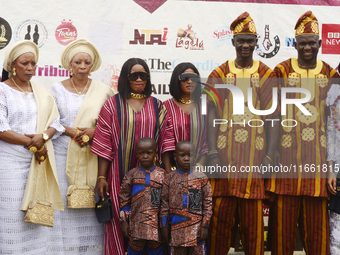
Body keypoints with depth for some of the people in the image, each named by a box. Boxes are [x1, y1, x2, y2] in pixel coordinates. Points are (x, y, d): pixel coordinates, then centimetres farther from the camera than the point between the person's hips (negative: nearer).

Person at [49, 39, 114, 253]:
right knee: (64, 201, -2)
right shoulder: (57, 89, 6)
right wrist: (72, 131, -12)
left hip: (93, 157, 1)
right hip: (64, 154, 0)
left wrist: (94, 131, -12)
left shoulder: (103, 91, 7)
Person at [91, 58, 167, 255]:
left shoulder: (157, 107, 11)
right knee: (119, 220, -1)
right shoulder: (113, 105, 4)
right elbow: (104, 144, 0)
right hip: (120, 174, -2)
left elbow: (164, 142, 9)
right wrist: (101, 177, -5)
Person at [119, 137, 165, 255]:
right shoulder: (132, 175, 4)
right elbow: (124, 199, 6)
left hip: (156, 223, 0)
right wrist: (124, 221, 2)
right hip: (137, 223, 0)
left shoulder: (162, 174, 4)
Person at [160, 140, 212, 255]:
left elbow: (208, 203, 0)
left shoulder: (201, 178, 0)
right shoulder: (170, 178, 3)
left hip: (196, 227, -1)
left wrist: (205, 226, -4)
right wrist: (164, 227, 3)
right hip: (176, 227, 1)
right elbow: (164, 203, 5)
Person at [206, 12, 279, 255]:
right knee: (221, 214, 2)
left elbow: (273, 117, 4)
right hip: (225, 154, 0)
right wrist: (212, 153, -7)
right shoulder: (219, 74, 8)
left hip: (254, 156, 0)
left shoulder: (267, 75, 8)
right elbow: (212, 115, 3)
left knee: (253, 216, 2)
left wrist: (270, 155, -6)